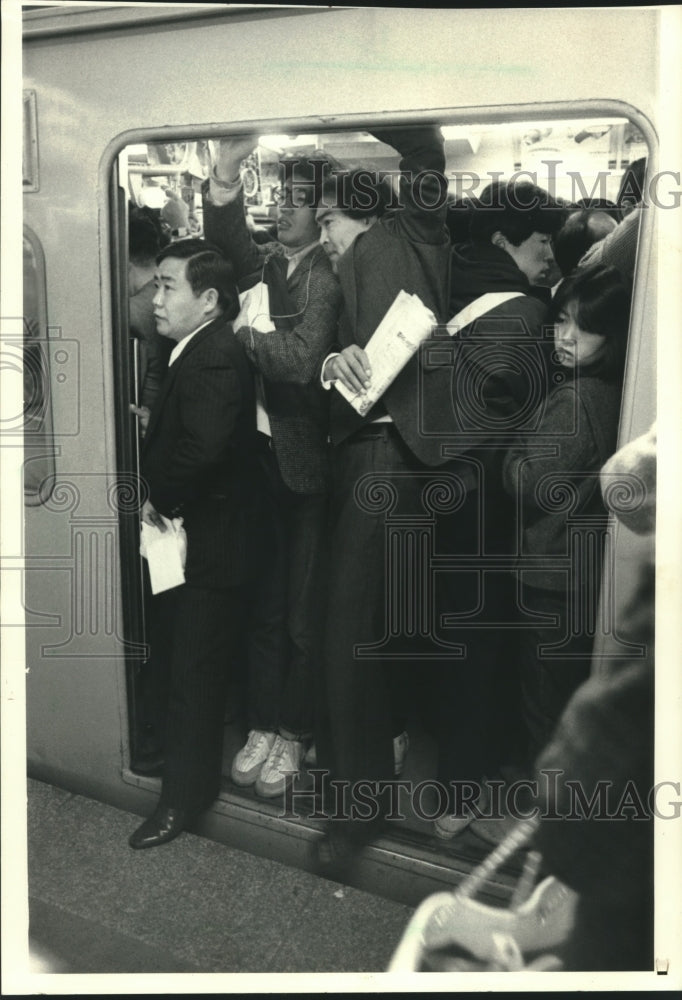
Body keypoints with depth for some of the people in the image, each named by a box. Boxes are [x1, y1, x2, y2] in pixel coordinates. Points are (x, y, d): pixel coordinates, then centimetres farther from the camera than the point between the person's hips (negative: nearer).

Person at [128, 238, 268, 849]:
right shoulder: (198, 351, 10)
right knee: (196, 666, 21)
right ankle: (189, 782, 38)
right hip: (202, 535, 10)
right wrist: (160, 497, 0)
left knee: (195, 675, 2)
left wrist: (162, 499, -16)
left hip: (209, 544, -10)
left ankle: (185, 797, 17)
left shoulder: (214, 359, -22)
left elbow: (201, 449, -32)